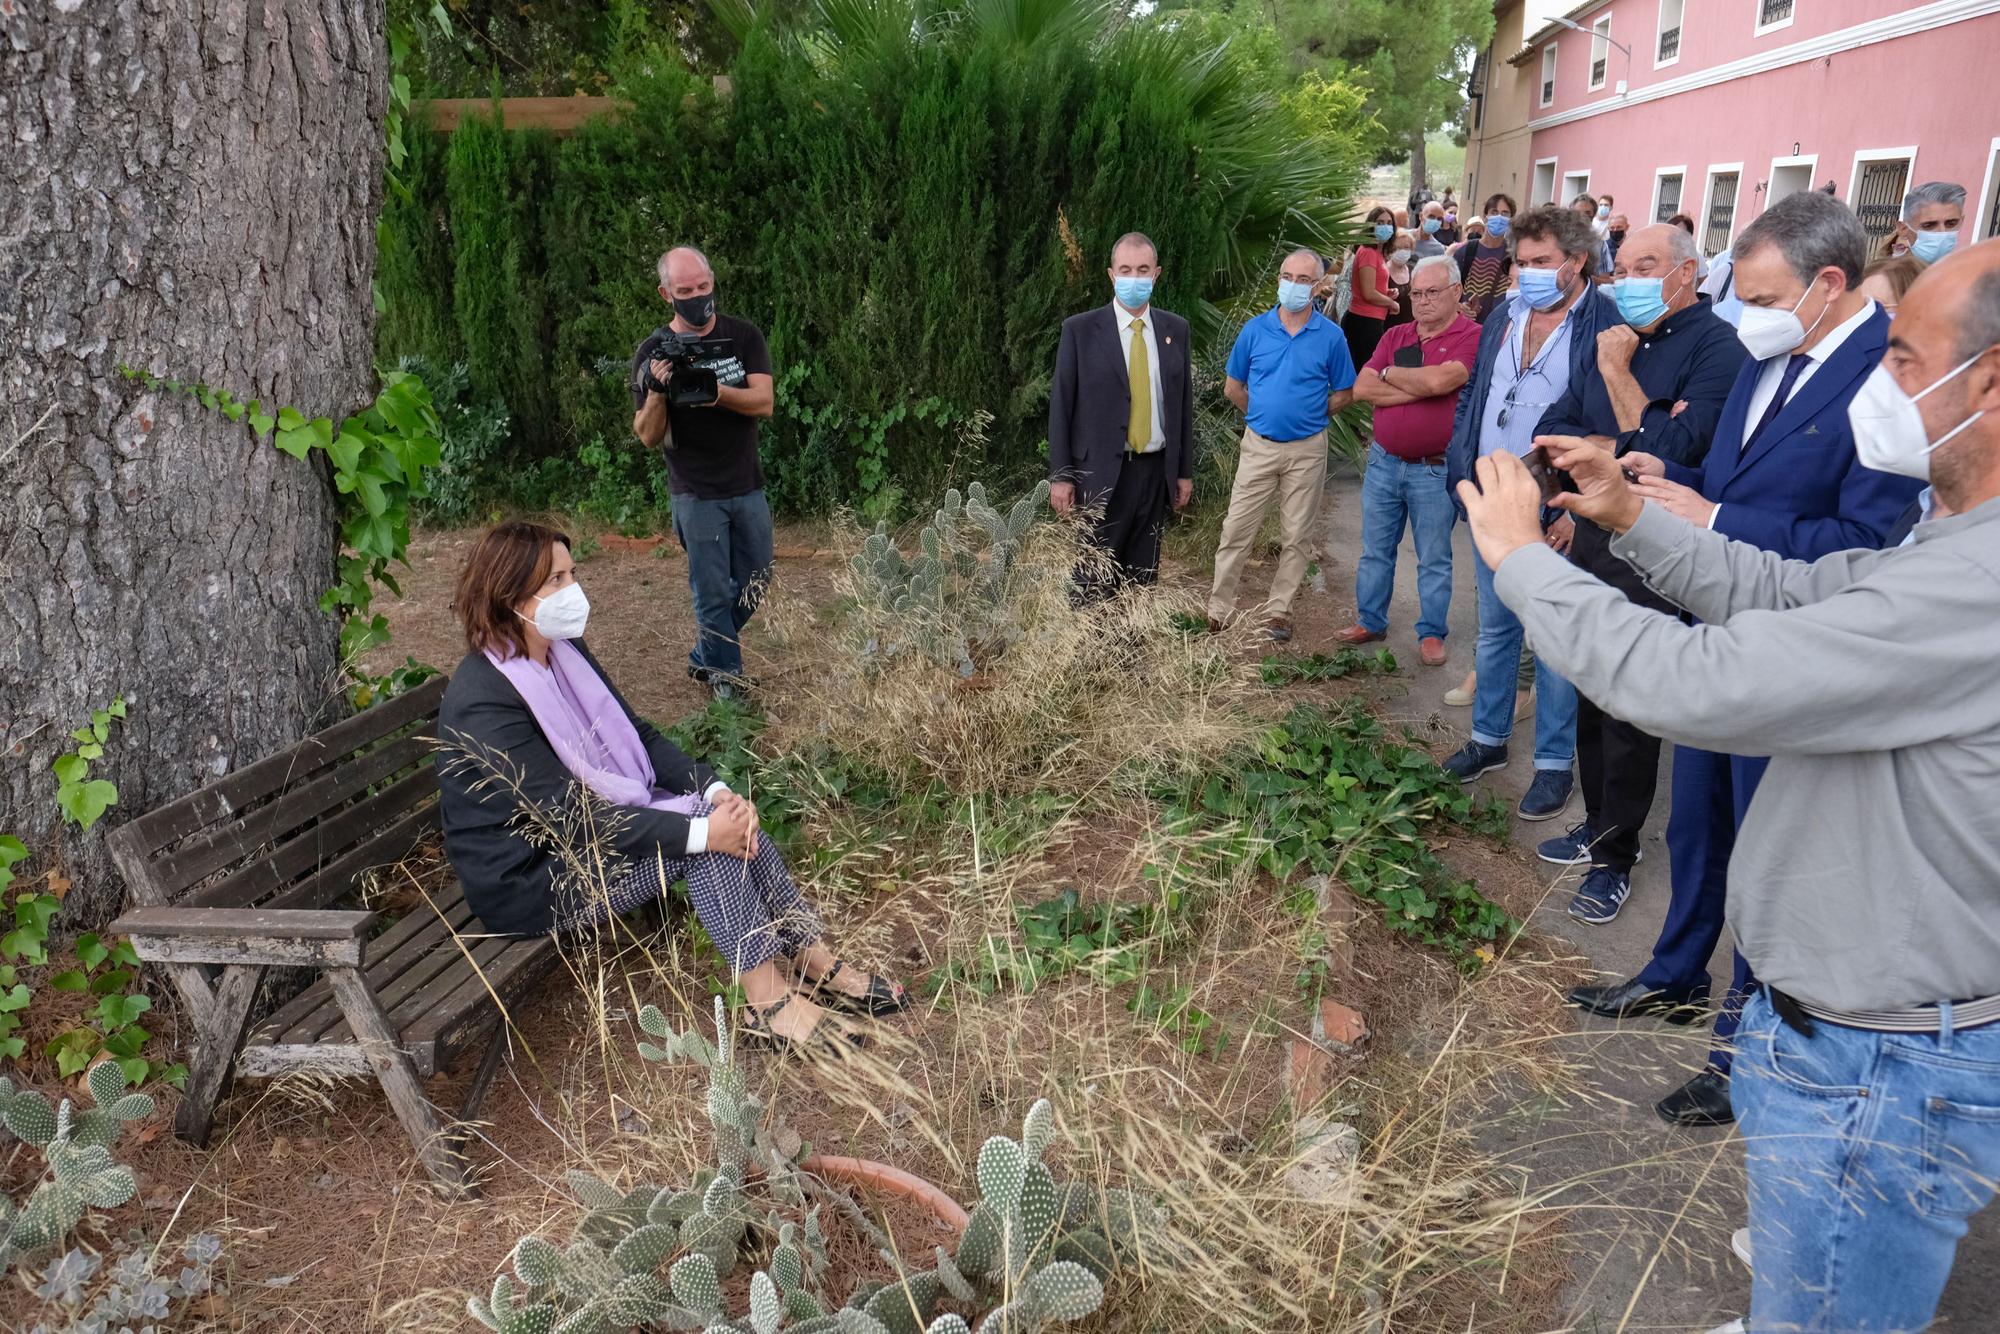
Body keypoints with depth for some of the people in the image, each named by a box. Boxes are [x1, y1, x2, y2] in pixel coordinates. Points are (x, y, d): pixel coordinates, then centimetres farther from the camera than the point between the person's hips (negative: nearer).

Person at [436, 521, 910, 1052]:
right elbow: (573, 820, -29)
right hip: (530, 877, -8)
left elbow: (640, 735, 2)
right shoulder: (482, 704, -27)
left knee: (727, 817, -11)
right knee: (703, 833, -22)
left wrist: (716, 789, -15)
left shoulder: (565, 651, 0)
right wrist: (701, 832, -30)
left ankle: (815, 962, -5)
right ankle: (771, 1004, -14)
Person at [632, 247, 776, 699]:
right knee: (714, 590, 1)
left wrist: (714, 391, -31)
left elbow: (764, 402, -13)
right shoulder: (653, 353, -6)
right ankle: (725, 678, 17)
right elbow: (648, 437, -7)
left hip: (748, 487, 3)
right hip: (696, 494, -3)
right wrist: (657, 392, -26)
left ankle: (703, 657, 32)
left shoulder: (743, 335, -1)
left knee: (754, 583, 12)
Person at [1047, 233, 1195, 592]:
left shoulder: (1176, 329, 9)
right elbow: (1060, 404, -2)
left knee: (1143, 577, 9)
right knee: (1095, 581, -2)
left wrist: (1185, 471, 10)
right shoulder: (1080, 330, -2)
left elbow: (1184, 402, 12)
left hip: (1156, 471, 4)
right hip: (1100, 474, -3)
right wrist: (1060, 475, -6)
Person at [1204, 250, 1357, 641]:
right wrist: (1263, 414, 9)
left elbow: (1344, 393, 5)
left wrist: (1308, 415, 0)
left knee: (1297, 536, 7)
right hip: (1259, 446, 0)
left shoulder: (1331, 336, -3)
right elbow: (1233, 388, 9)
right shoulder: (1255, 330, 0)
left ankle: (1278, 611, 19)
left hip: (1307, 450, 0)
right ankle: (1218, 609, 8)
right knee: (1236, 531, 0)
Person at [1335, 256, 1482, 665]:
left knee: (1434, 559, 8)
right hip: (1383, 462, 5)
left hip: (1435, 470, -5)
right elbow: (1362, 389, -3)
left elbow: (1439, 379, -25)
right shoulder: (1395, 336, 8)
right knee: (1375, 550, 14)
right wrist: (1419, 389, -13)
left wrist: (1389, 373, -8)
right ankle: (1370, 621, 28)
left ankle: (1432, 632, 19)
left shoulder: (1472, 337, -9)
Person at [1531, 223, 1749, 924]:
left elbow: (1674, 449, -22)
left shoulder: (1716, 347, -11)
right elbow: (1551, 430, 7)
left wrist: (1617, 373, -15)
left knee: (1628, 714, 1)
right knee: (1590, 696, 15)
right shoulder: (1616, 340, 11)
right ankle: (1597, 823, 31)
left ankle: (1615, 857, 15)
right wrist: (1612, 445, -11)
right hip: (1592, 537, 7)